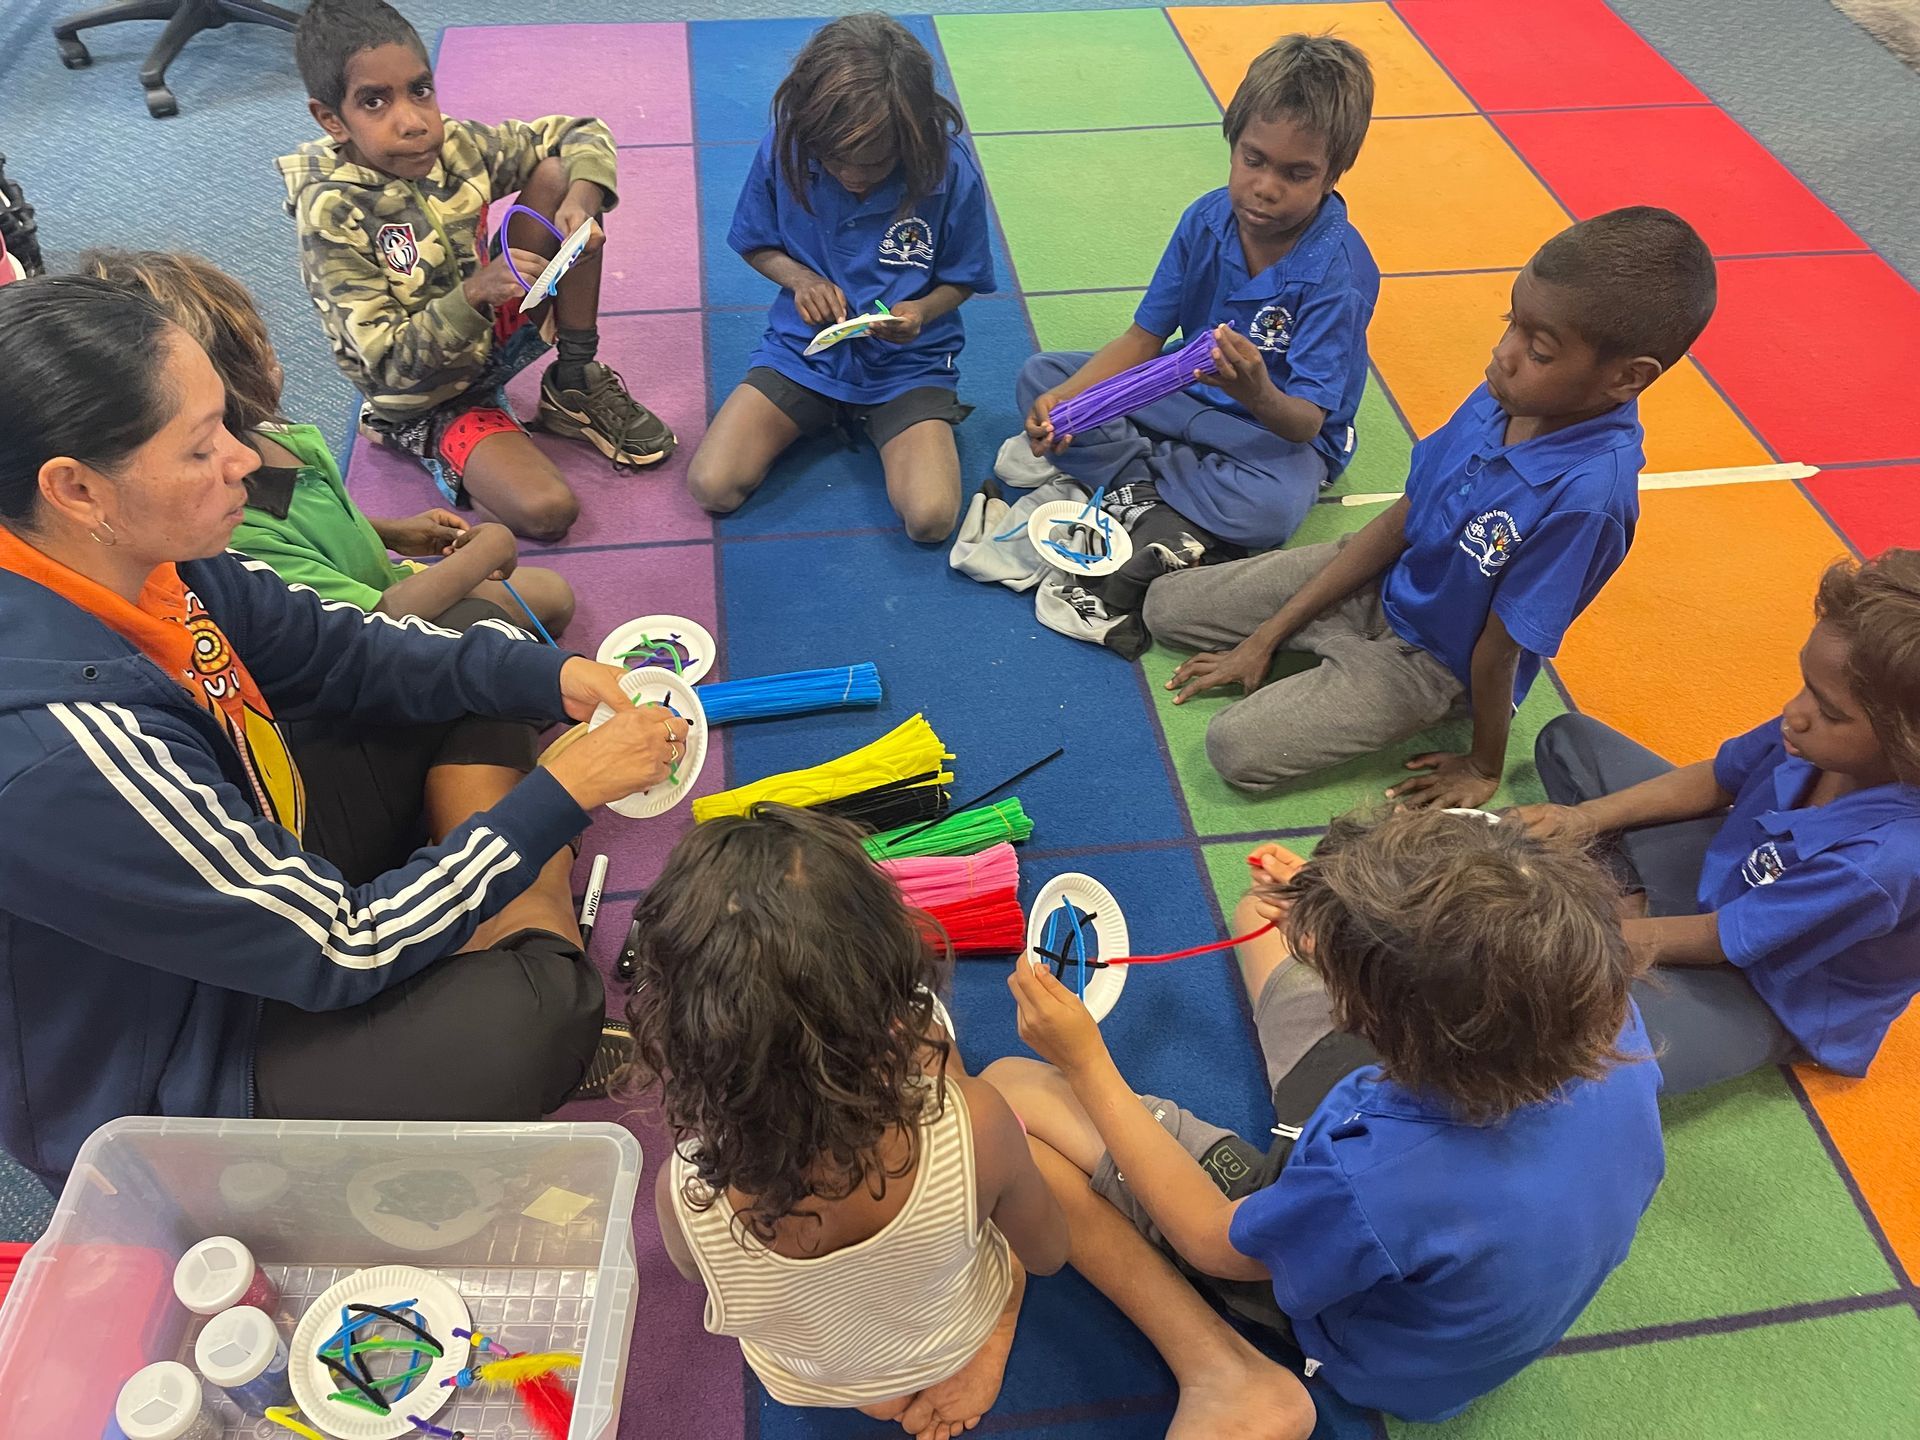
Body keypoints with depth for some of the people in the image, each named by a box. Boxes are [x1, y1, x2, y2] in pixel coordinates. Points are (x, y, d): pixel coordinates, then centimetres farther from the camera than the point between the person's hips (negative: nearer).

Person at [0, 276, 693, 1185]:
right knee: (537, 1011, -31)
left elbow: (334, 649, 2)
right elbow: (343, 944, -29)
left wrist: (550, 677, -10)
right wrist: (567, 792, -23)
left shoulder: (135, 558, -15)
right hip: (162, 1084, -9)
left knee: (481, 697, 8)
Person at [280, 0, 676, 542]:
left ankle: (575, 384, -4)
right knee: (547, 512, -34)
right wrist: (474, 294, -40)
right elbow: (390, 365, -26)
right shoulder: (332, 215, -25)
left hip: (496, 331, 6)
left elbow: (581, 134, 0)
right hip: (428, 401, -6)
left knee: (558, 174, -12)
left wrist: (583, 196, -23)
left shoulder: (455, 145, -11)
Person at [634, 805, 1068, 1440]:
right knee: (927, 1031, 13)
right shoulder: (977, 1125, -41)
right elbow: (1048, 1254, -16)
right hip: (962, 1337, 0)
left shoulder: (685, 1190, -39)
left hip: (802, 1382, 0)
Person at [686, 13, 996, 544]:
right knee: (713, 487, -16)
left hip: (907, 362, -2)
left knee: (930, 518, -25)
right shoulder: (783, 151, -11)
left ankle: (880, 427, 10)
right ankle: (821, 414, 12)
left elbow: (962, 279, 0)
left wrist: (922, 311, -22)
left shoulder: (951, 171, -16)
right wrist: (801, 278, -15)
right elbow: (757, 245, 6)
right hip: (803, 347, 2)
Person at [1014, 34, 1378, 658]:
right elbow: (1144, 338, -5)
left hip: (1281, 428, -6)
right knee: (1040, 378, -9)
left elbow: (1306, 421, -28)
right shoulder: (1207, 219, -10)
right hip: (1191, 395, 6)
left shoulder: (1340, 272, -24)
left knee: (1274, 503, -42)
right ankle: (1164, 522, -23)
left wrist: (1260, 396, -53)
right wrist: (1063, 402, -23)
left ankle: (1126, 479, -19)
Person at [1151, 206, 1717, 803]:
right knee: (1164, 605, 5)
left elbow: (1497, 649, -22)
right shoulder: (1507, 394, -14)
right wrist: (1268, 635, -2)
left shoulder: (1586, 496, -36)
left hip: (1431, 654, -6)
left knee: (1238, 749, -20)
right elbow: (1399, 522, -4)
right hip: (1383, 577, 6)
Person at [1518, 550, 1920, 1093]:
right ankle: (1634, 899, 0)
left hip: (1770, 992, -7)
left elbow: (1719, 940, -27)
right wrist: (1589, 816, -13)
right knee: (1569, 738, 11)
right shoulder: (1834, 734, -21)